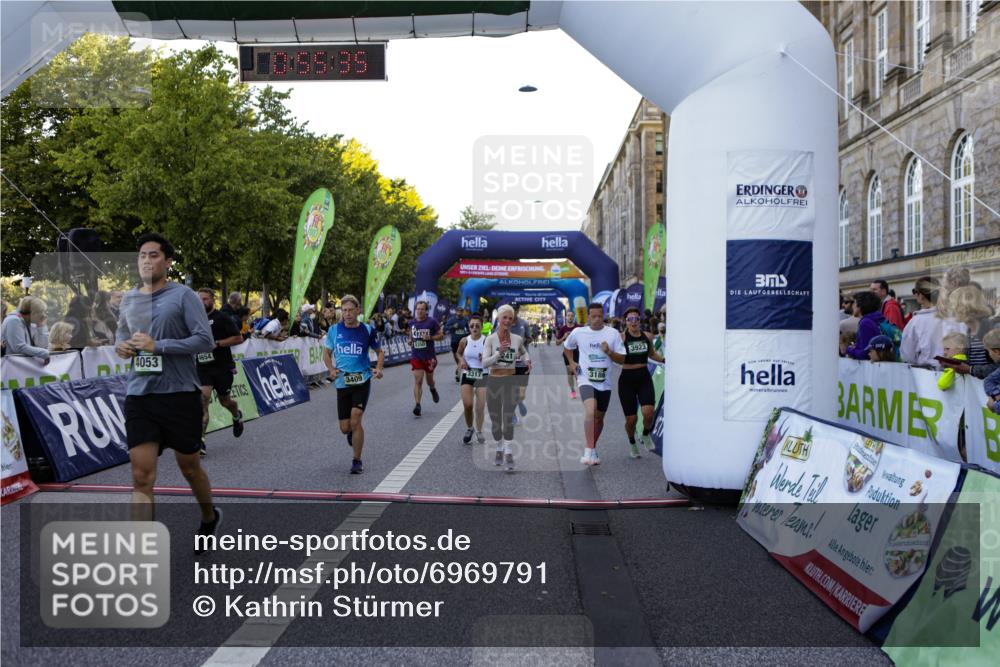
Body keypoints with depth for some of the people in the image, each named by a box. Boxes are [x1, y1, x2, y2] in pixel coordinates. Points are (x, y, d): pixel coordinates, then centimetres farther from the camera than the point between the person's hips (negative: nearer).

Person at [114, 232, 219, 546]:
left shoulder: (183, 296, -6)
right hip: (138, 395, 4)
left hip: (180, 394, -3)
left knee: (189, 467, 14)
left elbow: (205, 340, -13)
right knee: (142, 477, -4)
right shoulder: (128, 300, 11)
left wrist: (157, 346, -20)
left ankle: (209, 517, 42)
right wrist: (121, 345, 4)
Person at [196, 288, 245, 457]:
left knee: (224, 401, 12)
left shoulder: (222, 318, -5)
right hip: (202, 367, 3)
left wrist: (216, 343, -18)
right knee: (202, 401, -14)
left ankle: (237, 416, 49)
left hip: (222, 366, -3)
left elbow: (238, 338, -10)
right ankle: (200, 442, -16)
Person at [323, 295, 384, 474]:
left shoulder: (368, 330, -2)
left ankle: (357, 461, 0)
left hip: (362, 380, -2)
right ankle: (353, 431, 44)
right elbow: (327, 353, 13)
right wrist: (331, 369, -6)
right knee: (345, 428, 4)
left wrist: (378, 368, -9)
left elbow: (380, 351, 9)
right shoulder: (334, 330, 2)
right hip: (342, 382, 2)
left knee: (355, 419, -17)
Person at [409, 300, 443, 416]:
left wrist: (430, 337, -19)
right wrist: (410, 340, 1)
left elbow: (441, 335, -3)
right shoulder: (412, 322, 4)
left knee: (429, 380, 15)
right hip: (416, 357, 2)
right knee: (417, 381, -9)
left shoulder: (432, 322, -7)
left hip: (429, 356, -2)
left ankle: (433, 389, 51)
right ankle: (417, 405, -12)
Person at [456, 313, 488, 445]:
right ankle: (469, 428, 20)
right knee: (467, 404, -6)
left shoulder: (487, 341, -10)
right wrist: (462, 360, -3)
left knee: (480, 407, -2)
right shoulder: (464, 341, -2)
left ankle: (479, 431, 20)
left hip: (482, 376, -2)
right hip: (467, 375, 2)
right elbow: (459, 353, 17)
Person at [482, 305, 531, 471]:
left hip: (511, 381, 0)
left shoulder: (517, 339, 1)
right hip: (494, 381, 0)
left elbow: (524, 351, 23)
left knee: (508, 419, -11)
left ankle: (509, 454, -11)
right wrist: (499, 352, -28)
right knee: (495, 420, 10)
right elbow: (484, 363, -14)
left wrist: (527, 359, 1)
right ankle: (499, 450, 30)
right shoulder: (490, 339, -6)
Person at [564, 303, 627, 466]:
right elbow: (566, 347, 19)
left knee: (599, 418, 14)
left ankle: (593, 449, 35)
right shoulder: (578, 332, -1)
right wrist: (571, 362, 5)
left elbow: (621, 359, 1)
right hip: (586, 380, -3)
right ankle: (589, 451, -25)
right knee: (590, 411, -26)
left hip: (604, 383, 3)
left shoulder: (613, 333, -1)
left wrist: (609, 352, -17)